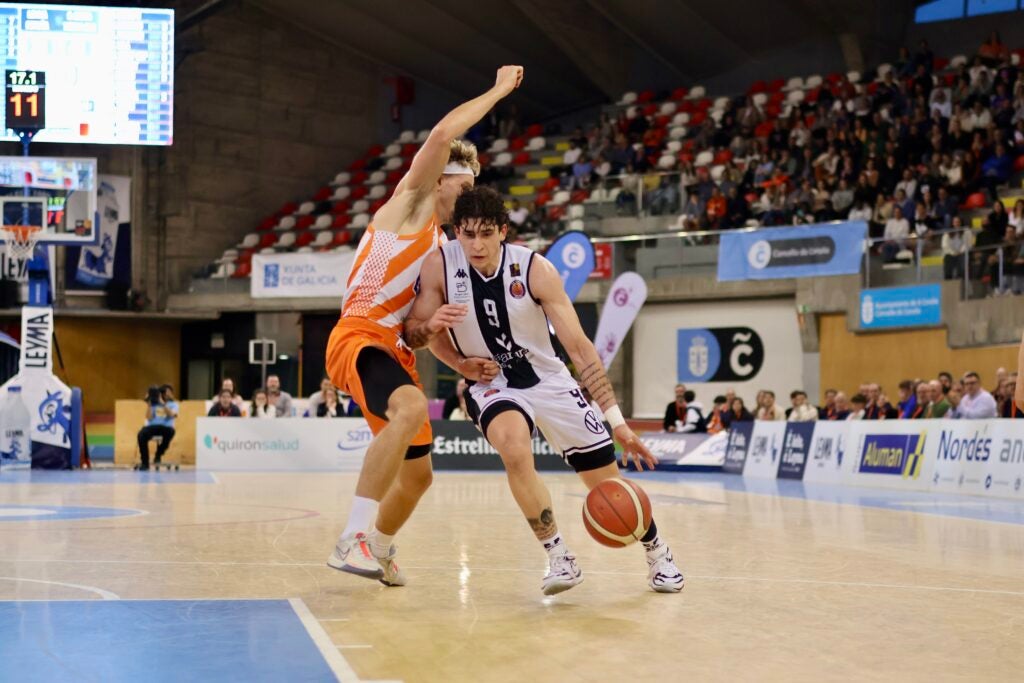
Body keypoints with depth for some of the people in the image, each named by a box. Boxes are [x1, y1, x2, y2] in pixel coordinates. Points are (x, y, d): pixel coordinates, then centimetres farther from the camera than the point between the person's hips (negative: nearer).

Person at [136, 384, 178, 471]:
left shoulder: (173, 404, 11)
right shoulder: (153, 403, 12)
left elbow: (171, 414, -12)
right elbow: (149, 418, -1)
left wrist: (162, 403, -16)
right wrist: (149, 404, -6)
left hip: (166, 427, -1)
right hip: (152, 426, 1)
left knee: (170, 431, -38)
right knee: (141, 434, -32)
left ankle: (158, 456, -13)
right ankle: (145, 462, -18)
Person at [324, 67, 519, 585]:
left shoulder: (440, 246, 26)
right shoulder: (410, 201, 3)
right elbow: (442, 134, -13)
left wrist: (461, 364, 11)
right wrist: (499, 90, -3)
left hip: (396, 351, 9)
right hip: (358, 339, -9)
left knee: (418, 472, 14)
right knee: (412, 409, -37)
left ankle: (379, 551, 40)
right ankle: (353, 538, -38)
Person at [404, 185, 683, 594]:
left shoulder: (535, 269, -20)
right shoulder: (439, 266, -16)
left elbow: (579, 346, -18)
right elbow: (411, 335, -8)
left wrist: (617, 421, -22)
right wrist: (431, 326, -34)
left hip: (550, 380, 0)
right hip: (493, 386, 0)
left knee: (608, 483, 3)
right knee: (514, 449, -34)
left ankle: (658, 554, 31)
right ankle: (559, 558, -17)